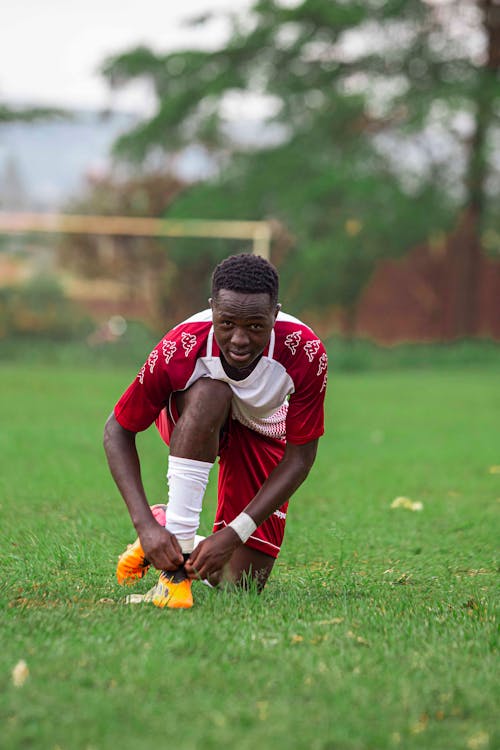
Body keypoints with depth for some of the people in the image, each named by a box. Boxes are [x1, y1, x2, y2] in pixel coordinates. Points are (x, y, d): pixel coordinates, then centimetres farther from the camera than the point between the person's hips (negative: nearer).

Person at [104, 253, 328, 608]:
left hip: (261, 432, 1)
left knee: (241, 582, -12)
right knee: (209, 393, -40)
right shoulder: (181, 349, -36)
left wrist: (236, 533, -34)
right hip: (185, 420, -1)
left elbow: (299, 457, -27)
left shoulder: (306, 353, -35)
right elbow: (118, 432, -25)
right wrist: (144, 524, -36)